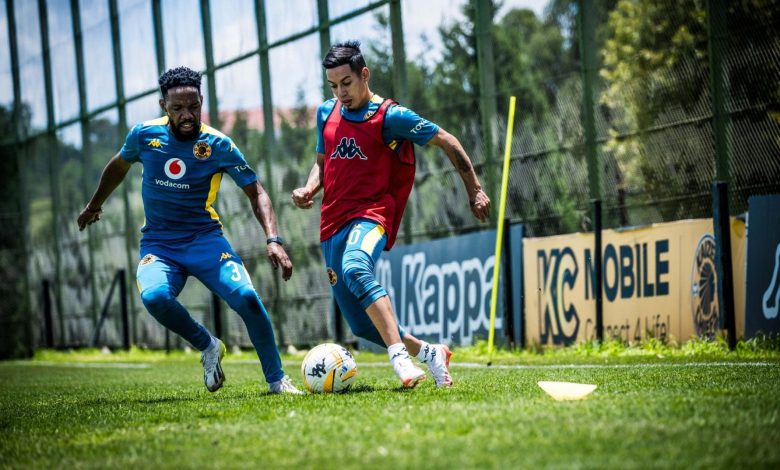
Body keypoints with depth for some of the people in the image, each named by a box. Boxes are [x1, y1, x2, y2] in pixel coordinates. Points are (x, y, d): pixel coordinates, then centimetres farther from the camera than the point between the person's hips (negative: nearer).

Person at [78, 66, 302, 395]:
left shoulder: (218, 145, -10)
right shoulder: (145, 135, -4)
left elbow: (256, 193, -4)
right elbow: (119, 165, 18)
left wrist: (273, 240, -18)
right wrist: (94, 206, 31)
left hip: (205, 238, -1)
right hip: (158, 244, 1)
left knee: (246, 297, -26)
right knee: (154, 296, -33)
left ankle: (277, 380, -7)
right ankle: (207, 347, -4)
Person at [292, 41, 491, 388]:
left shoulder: (390, 117, -5)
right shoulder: (326, 113, 12)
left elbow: (446, 141, 3)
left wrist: (475, 190, 5)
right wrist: (309, 188, 4)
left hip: (370, 215, -6)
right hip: (332, 224, 6)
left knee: (355, 269, -40)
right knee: (363, 327, 4)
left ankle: (400, 356, -47)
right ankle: (429, 353, 27)